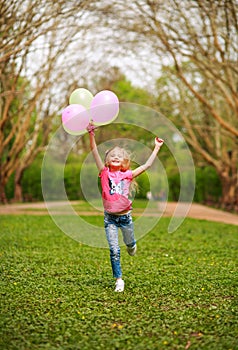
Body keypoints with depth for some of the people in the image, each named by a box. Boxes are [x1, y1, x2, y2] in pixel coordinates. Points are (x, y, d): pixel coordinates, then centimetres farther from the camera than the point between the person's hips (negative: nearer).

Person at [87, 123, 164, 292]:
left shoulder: (128, 175, 0)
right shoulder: (105, 172, -3)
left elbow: (146, 165, 0)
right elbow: (94, 151, -10)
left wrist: (157, 148, 0)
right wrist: (91, 135, -20)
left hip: (125, 216, 1)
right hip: (110, 217, -1)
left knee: (130, 243, 22)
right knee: (114, 250, -3)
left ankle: (131, 245, 59)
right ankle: (119, 280, 10)